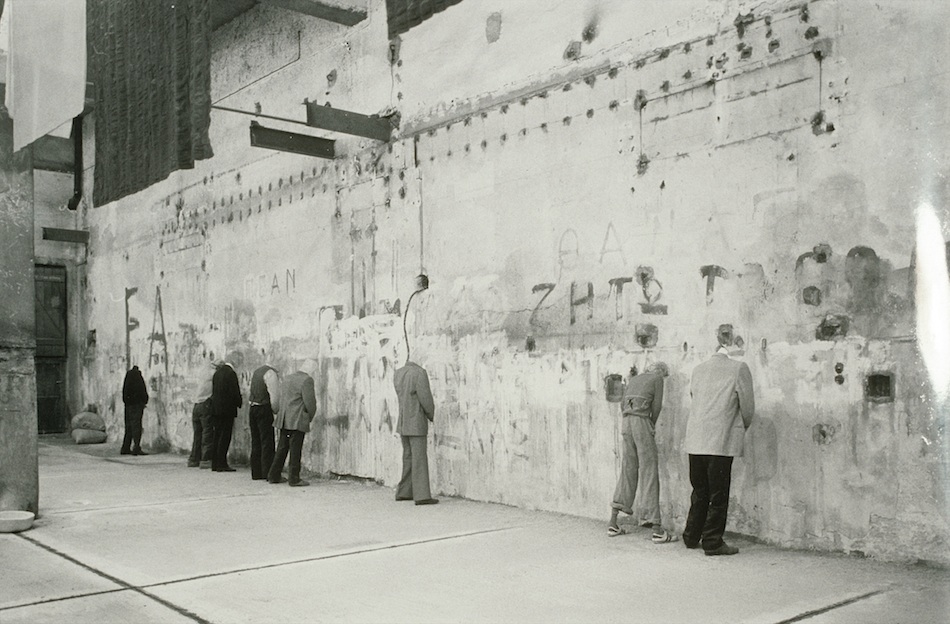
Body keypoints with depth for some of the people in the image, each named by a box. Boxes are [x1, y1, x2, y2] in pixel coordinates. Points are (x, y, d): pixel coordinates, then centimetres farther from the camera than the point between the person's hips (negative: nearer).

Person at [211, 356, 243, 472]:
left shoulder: (217, 372, 12)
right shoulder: (231, 373, -13)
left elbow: (214, 391, 15)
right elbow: (234, 392, -17)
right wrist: (240, 402, 2)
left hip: (216, 409, 8)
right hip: (227, 409, -8)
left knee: (218, 436, 12)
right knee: (225, 436, -5)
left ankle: (215, 463, 15)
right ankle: (221, 464, -4)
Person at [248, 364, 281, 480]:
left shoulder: (255, 372, 14)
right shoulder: (271, 373, -14)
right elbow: (274, 394, -18)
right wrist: (276, 410, -5)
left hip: (253, 409, 8)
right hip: (264, 410, -8)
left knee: (256, 442, 12)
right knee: (267, 441, -5)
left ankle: (256, 473, 16)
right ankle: (268, 473, -5)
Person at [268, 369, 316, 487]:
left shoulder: (287, 379, 17)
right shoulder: (307, 380, -10)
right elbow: (310, 402, -12)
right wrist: (309, 418, 5)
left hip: (284, 420, 8)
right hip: (298, 421, -8)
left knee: (282, 448, 14)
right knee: (295, 450, -4)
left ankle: (274, 476, 19)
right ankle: (294, 479, -1)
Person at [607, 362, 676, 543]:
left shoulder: (633, 380, 23)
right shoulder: (657, 380, 5)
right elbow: (657, 407, 2)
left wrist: (630, 380, 25)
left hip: (627, 423, 7)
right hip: (642, 422, -7)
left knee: (628, 471, 12)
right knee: (649, 473, -7)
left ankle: (613, 523, 11)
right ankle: (657, 530, -9)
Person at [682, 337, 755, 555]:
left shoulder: (698, 369, 12)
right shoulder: (739, 368, -5)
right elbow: (747, 405, -3)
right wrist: (744, 426, 18)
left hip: (695, 441, 6)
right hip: (722, 440, -6)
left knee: (699, 492, 18)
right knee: (718, 494, 4)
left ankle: (691, 537, 25)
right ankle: (712, 542, 9)